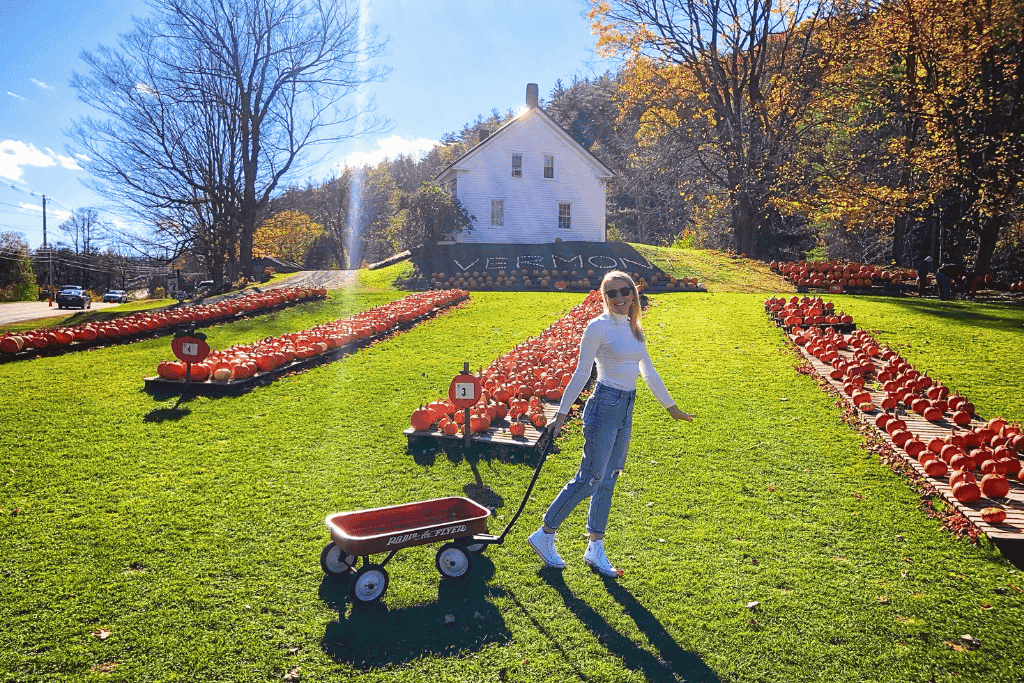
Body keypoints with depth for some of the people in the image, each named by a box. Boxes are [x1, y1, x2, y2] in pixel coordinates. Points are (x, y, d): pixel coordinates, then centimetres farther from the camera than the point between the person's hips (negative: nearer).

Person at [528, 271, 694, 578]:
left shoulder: (634, 328, 12)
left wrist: (671, 407, 25)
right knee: (590, 478, -6)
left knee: (608, 480, 11)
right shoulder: (598, 327, -9)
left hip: (626, 409, 7)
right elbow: (581, 373, -9)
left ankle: (596, 549, 21)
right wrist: (561, 413, -10)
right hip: (605, 405, -7)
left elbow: (649, 372, 20)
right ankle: (544, 534, 9)